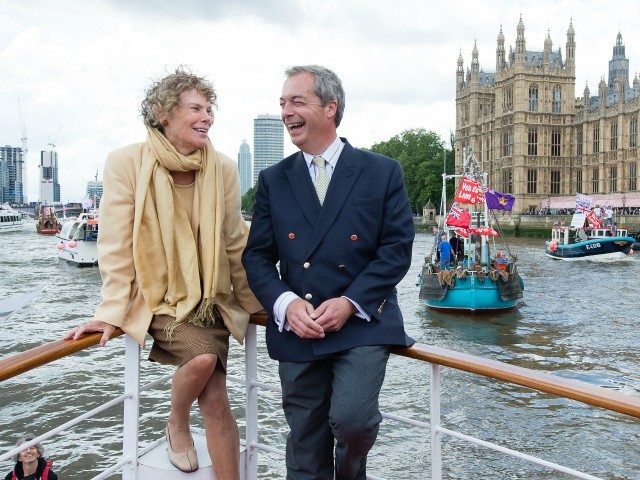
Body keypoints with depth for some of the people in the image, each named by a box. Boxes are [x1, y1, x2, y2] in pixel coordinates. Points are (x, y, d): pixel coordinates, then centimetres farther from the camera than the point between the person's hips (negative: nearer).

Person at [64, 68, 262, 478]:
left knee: (215, 399, -8)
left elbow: (234, 244, 5)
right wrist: (112, 313, -12)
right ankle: (177, 425, 7)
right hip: (159, 299, -2)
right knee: (204, 357, -26)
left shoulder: (223, 169, -4)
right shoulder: (127, 163, -11)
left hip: (213, 299, 3)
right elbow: (116, 246, -10)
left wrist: (255, 301, 10)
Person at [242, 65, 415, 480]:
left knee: (351, 418, -19)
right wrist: (286, 304, -13)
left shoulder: (382, 172, 1)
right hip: (296, 331, 3)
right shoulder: (273, 180, 8)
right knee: (305, 447, 10)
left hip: (363, 324, -2)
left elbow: (397, 248, -4)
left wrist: (350, 303, -15)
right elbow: (257, 256, 5)